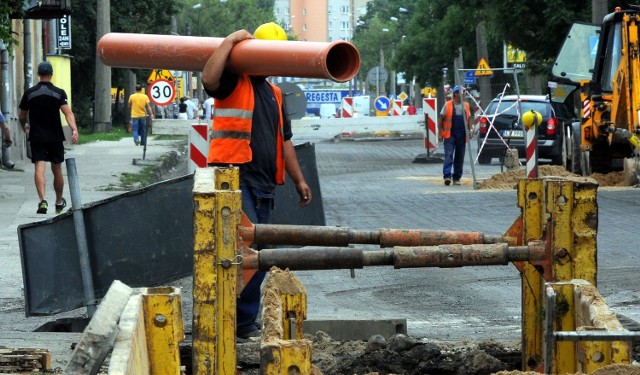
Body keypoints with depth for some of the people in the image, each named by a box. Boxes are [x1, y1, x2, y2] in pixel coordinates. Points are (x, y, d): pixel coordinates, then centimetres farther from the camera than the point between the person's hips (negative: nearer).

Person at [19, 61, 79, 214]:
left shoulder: (29, 93, 1)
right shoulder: (59, 93, -2)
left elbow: (21, 116, 11)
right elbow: (68, 113, -17)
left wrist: (25, 127, 32)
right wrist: (74, 129, -25)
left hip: (36, 137, -1)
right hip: (55, 137, 1)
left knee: (39, 168, -9)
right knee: (57, 170, 14)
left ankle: (42, 200, -30)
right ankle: (59, 202, 29)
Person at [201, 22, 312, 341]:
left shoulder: (273, 94, 23)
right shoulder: (233, 82, -2)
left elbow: (283, 140, 28)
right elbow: (209, 78, -26)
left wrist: (298, 179, 25)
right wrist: (230, 41, -17)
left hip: (263, 184, 8)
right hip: (234, 178, -8)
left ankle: (245, 324, 16)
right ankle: (242, 321, -17)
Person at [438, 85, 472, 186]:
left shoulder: (466, 106, 12)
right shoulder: (448, 105, 1)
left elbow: (468, 120, 18)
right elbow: (441, 120, 3)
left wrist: (470, 129, 2)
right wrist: (440, 133, -3)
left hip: (461, 136, 4)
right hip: (450, 135, -4)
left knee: (460, 157, 6)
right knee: (449, 155, -15)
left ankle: (456, 178, 13)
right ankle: (447, 176, -21)